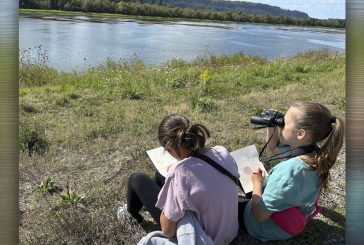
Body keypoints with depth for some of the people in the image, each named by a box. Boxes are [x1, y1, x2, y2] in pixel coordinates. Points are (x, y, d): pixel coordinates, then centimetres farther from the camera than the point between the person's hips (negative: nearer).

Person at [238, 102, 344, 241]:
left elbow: (260, 215, -29)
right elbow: (274, 147, 4)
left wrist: (257, 183, -15)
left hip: (272, 229, -7)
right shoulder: (314, 154, -17)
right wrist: (271, 126, -13)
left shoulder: (288, 172, -42)